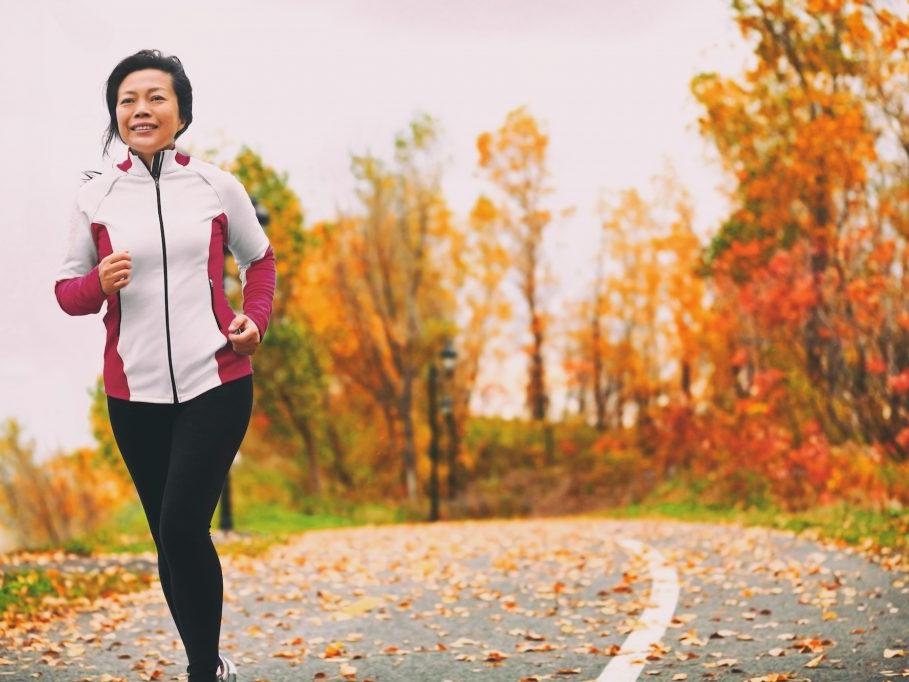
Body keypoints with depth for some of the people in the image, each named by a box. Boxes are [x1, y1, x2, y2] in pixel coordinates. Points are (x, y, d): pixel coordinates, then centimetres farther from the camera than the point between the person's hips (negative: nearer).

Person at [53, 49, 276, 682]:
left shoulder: (217, 186, 2)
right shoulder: (96, 196, 2)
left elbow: (259, 258, 17)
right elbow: (67, 289, 9)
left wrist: (256, 319, 0)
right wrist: (98, 283, -13)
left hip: (216, 382, -2)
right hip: (135, 392, 2)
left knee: (182, 526, -14)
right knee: (169, 536, 9)